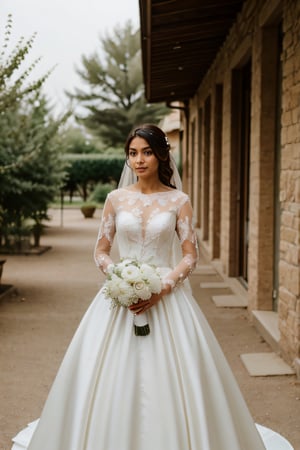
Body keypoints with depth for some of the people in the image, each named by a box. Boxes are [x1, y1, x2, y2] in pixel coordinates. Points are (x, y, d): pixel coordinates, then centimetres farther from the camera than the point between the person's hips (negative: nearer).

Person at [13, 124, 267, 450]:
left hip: (167, 297, -1)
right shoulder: (116, 199, 5)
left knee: (170, 382, -3)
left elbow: (190, 256, 0)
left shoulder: (178, 201, 1)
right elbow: (101, 251, 7)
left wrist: (162, 289, -14)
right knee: (111, 382, 1)